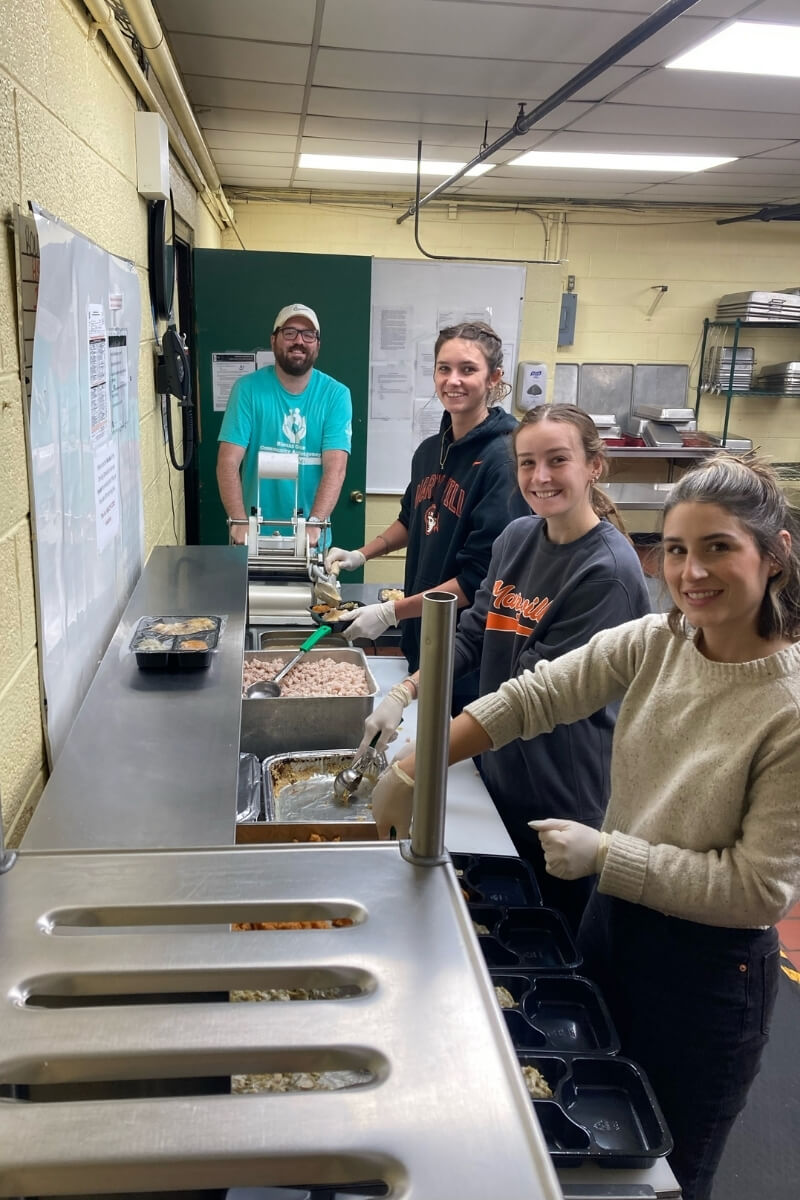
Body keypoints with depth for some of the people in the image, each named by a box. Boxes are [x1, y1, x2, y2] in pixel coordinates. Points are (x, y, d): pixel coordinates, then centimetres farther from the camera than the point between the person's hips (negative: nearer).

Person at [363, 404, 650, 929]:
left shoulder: (608, 570, -22)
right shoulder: (518, 537, 0)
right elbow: (474, 634, 6)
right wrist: (402, 695, -6)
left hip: (565, 798, -6)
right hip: (500, 770, 6)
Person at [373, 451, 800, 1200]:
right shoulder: (651, 645, -9)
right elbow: (531, 699, -9)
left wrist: (603, 853, -21)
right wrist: (410, 772, -16)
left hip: (707, 970, -5)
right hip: (611, 924, 5)